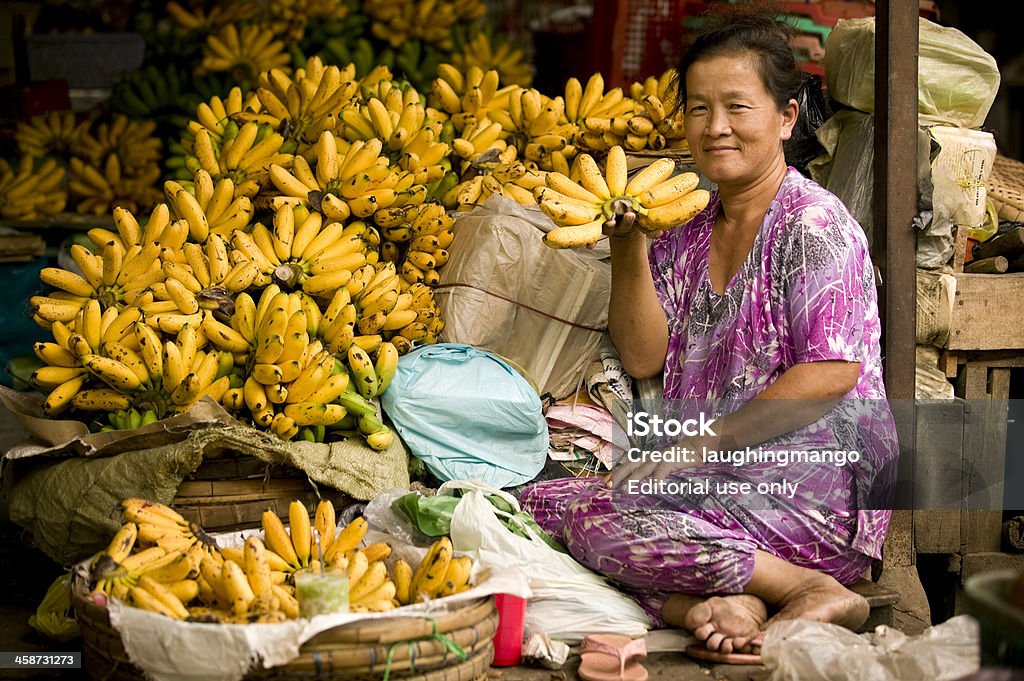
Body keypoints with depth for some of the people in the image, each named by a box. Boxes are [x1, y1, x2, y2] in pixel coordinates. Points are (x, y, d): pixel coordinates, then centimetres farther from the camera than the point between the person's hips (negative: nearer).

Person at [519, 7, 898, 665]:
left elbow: (832, 374, -15)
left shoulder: (815, 223, -5)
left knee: (602, 518, -26)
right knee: (543, 501, -12)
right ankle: (714, 602, -25)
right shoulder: (688, 236, 17)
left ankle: (814, 591, -19)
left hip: (815, 479, -8)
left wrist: (700, 444, -17)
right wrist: (627, 243, -4)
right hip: (715, 484, 8)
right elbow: (644, 356, 9)